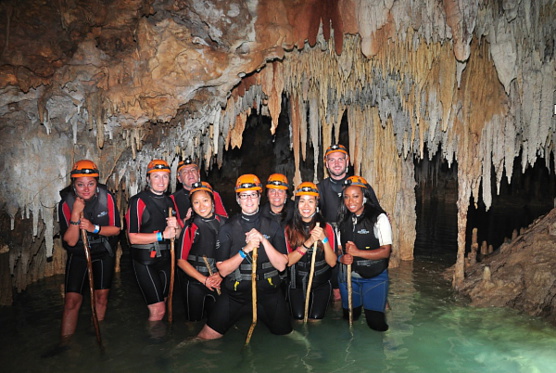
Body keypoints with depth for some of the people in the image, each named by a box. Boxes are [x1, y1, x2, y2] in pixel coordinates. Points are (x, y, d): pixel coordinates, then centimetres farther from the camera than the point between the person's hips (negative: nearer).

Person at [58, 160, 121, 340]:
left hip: (104, 253, 1)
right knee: (72, 299, -8)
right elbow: (71, 241, -20)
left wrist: (95, 228, -29)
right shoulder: (66, 203, -17)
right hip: (78, 255, -1)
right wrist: (76, 214, -31)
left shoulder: (107, 198, -16)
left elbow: (116, 229, -12)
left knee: (101, 295, 7)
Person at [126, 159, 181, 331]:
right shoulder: (139, 201, -11)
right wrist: (162, 235, -19)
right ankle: (151, 339, 17)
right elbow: (133, 237, -15)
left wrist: (176, 227, -8)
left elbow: (178, 234, 14)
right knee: (158, 310, -7)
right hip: (145, 260, -6)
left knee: (162, 304, 15)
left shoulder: (170, 201, 10)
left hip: (165, 258, 7)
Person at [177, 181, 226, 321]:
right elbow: (181, 260, -7)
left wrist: (221, 275, -9)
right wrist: (204, 279, -12)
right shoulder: (191, 228, -10)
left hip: (219, 282, 3)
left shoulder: (224, 223, -2)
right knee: (194, 320, 8)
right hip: (195, 284, -2)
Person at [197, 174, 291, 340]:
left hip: (268, 293, 1)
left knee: (286, 335, 3)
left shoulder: (273, 227, 2)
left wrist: (263, 240, -18)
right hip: (235, 293, 0)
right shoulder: (228, 228, -1)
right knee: (206, 337, -5)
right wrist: (246, 249, -19)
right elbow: (222, 270, -6)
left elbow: (281, 265, -6)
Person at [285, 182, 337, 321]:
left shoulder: (326, 227, -6)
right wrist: (308, 243, -26)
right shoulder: (289, 229, -6)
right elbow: (288, 261, -14)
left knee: (316, 318, -7)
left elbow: (332, 262, -10)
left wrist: (324, 239, -26)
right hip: (297, 283, 0)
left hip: (321, 283, 0)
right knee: (298, 317, -5)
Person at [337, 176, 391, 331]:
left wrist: (357, 252, -23)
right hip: (348, 276, 4)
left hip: (375, 277, -4)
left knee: (376, 323, 2)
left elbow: (385, 251, -18)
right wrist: (342, 258, -16)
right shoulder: (343, 220, 1)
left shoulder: (379, 218, -14)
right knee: (350, 316, 16)